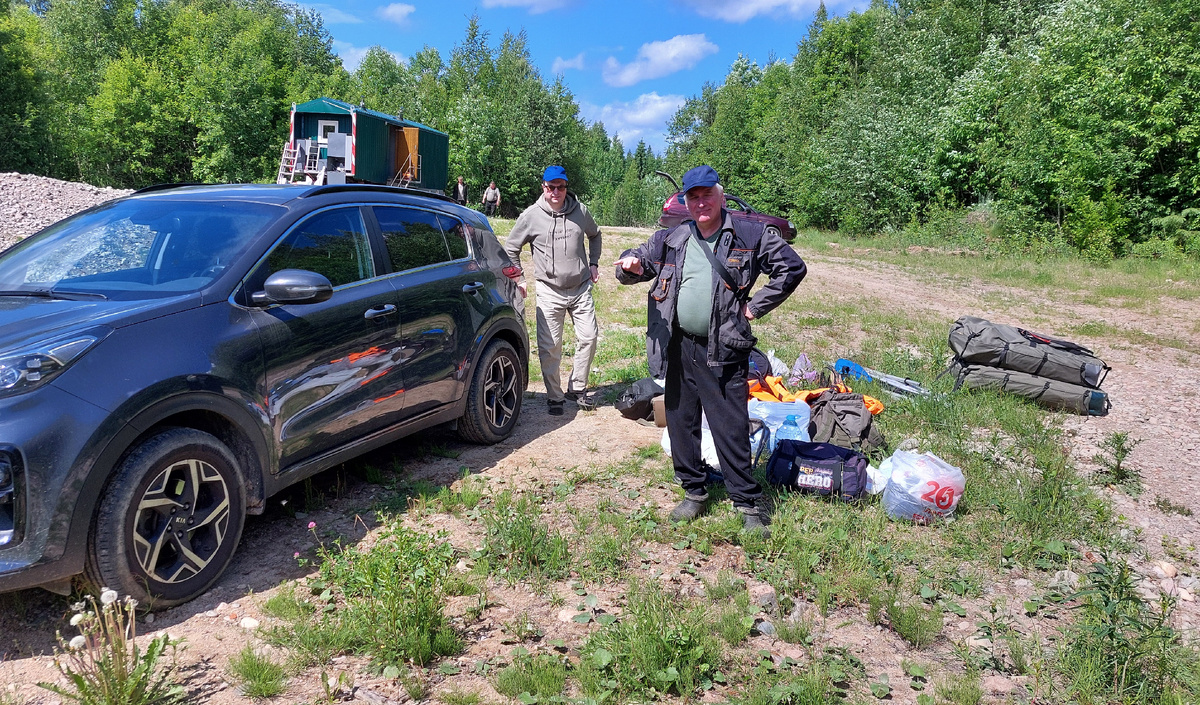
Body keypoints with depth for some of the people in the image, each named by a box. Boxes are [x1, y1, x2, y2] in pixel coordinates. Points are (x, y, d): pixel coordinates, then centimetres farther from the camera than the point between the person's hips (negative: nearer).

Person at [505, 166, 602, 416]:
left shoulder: (580, 211, 2)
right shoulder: (531, 216, -4)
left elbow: (595, 236, 24)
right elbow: (510, 249, 8)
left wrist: (593, 263, 13)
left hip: (581, 288, 2)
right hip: (550, 292, -2)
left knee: (588, 337, 1)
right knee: (549, 347, -3)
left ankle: (577, 388, 18)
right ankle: (554, 397, 11)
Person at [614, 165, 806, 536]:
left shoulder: (749, 235, -1)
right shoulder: (670, 240, 8)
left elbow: (792, 267, 1)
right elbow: (639, 262, 17)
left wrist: (755, 306, -3)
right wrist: (631, 265, -10)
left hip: (723, 352, -4)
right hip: (678, 348, 4)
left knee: (732, 430, -2)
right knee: (681, 424, 12)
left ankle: (749, 504, 11)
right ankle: (694, 492, 29)